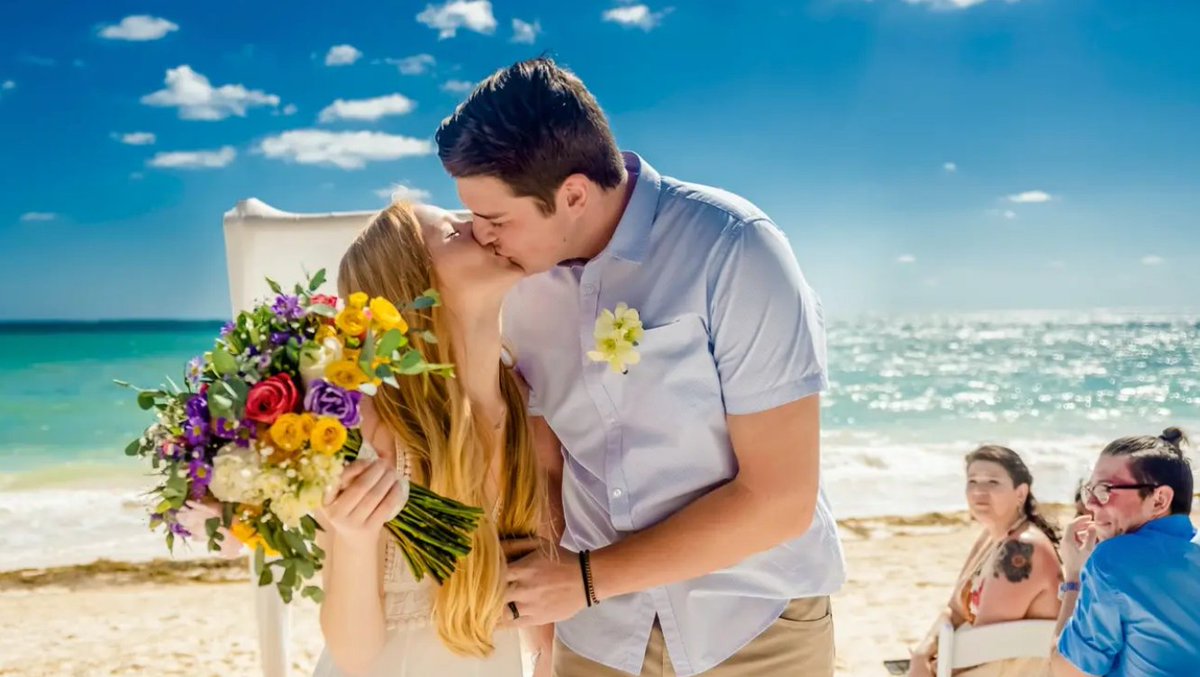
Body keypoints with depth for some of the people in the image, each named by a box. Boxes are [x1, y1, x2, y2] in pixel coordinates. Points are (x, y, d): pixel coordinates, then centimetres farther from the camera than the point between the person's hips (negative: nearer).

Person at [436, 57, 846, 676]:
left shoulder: (732, 248, -20)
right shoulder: (522, 283, -4)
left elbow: (781, 499, -21)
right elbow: (544, 464, 4)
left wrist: (587, 577, -17)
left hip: (753, 627, -3)